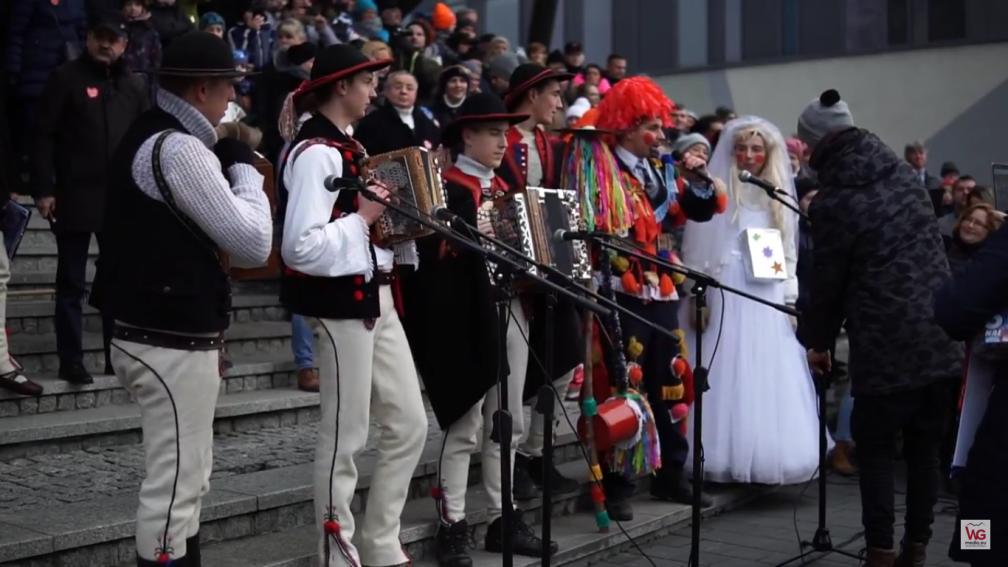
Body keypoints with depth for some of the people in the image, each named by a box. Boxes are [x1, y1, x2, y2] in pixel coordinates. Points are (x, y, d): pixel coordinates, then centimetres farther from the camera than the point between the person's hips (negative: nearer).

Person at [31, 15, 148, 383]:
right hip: (75, 198, -4)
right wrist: (43, 189, -12)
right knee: (71, 283, 3)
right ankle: (71, 361, 9)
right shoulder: (66, 78, -2)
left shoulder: (134, 85, 10)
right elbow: (44, 136, -6)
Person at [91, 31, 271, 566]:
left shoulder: (146, 136, 14)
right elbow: (253, 245, -17)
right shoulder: (181, 148, -18)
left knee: (184, 479, 18)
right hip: (175, 344, -10)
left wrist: (227, 164, 6)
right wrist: (242, 167, -4)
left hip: (156, 333, 10)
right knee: (174, 486, -3)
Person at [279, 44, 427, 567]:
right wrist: (363, 218, -18)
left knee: (410, 424, 13)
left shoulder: (347, 146, 14)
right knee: (345, 437, 1)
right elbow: (299, 247, -26)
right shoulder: (316, 152, -16)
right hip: (341, 302, -10)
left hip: (373, 297, 10)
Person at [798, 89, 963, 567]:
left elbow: (828, 280, -4)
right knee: (925, 448, 13)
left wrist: (819, 342, 10)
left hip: (887, 349, -6)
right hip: (942, 342, 6)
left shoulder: (833, 203, -13)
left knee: (875, 449, 6)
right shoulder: (904, 173, 7)